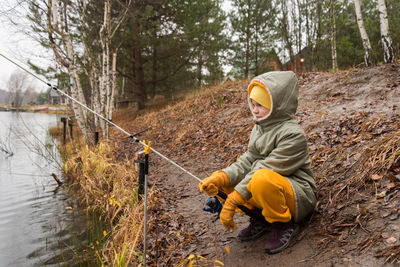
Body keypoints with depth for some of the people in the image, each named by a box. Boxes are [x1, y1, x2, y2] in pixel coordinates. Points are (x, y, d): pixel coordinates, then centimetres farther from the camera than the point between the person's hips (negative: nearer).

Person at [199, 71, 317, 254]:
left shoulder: (293, 134, -21)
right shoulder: (259, 128, 5)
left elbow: (265, 170, -27)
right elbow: (247, 161, -3)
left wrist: (232, 201, -28)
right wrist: (220, 178, -22)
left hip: (300, 197, -7)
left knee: (262, 179, -41)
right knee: (217, 180, -4)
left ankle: (284, 224, -11)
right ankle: (260, 219, 3)